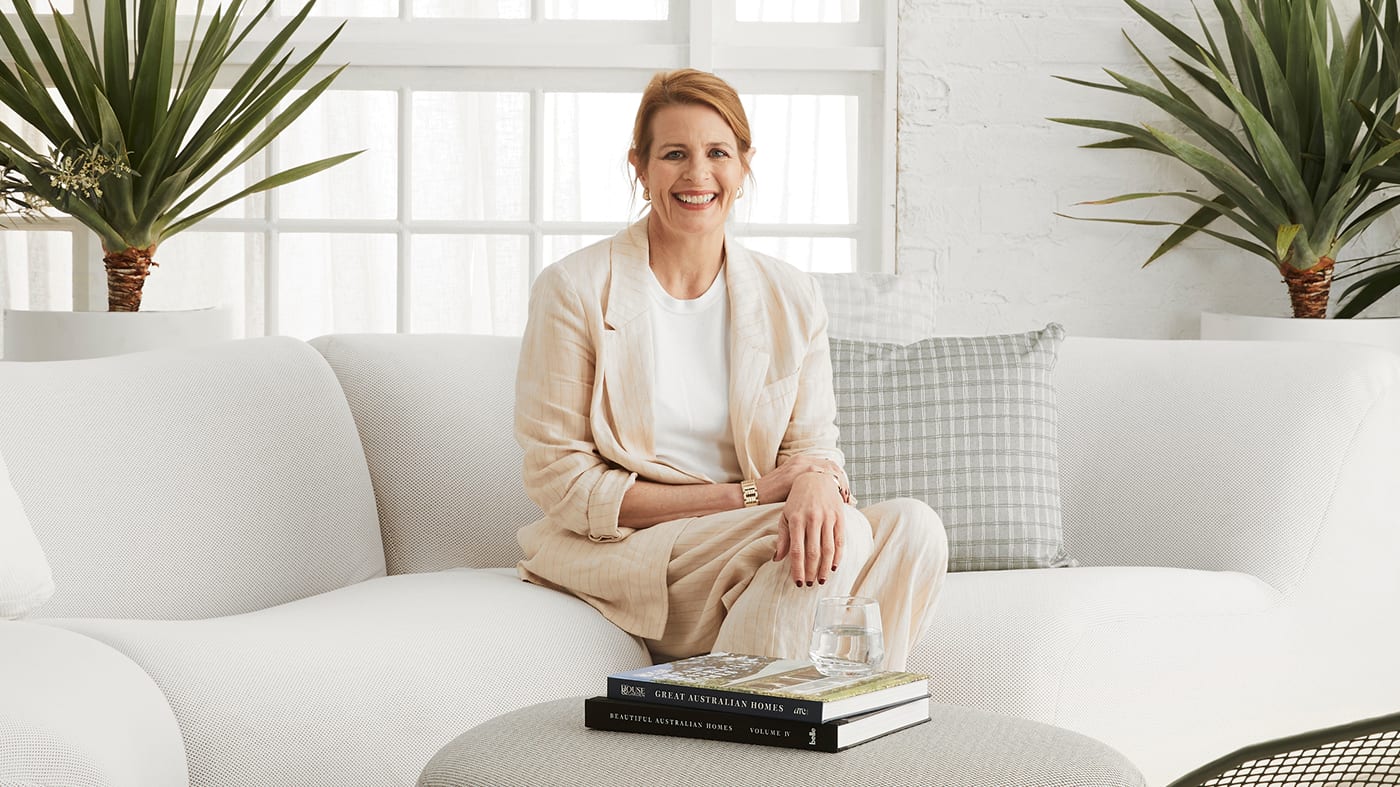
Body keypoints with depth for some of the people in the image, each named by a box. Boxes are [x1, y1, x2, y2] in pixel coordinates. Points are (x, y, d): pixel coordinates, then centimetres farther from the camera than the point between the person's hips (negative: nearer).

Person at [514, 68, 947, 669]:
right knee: (843, 534, -27)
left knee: (912, 525, -23)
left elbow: (812, 443, 6)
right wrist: (744, 496, -13)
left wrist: (818, 480, -23)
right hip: (626, 552, -5)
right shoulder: (574, 290, -4)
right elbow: (560, 484, -7)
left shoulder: (790, 298, 9)